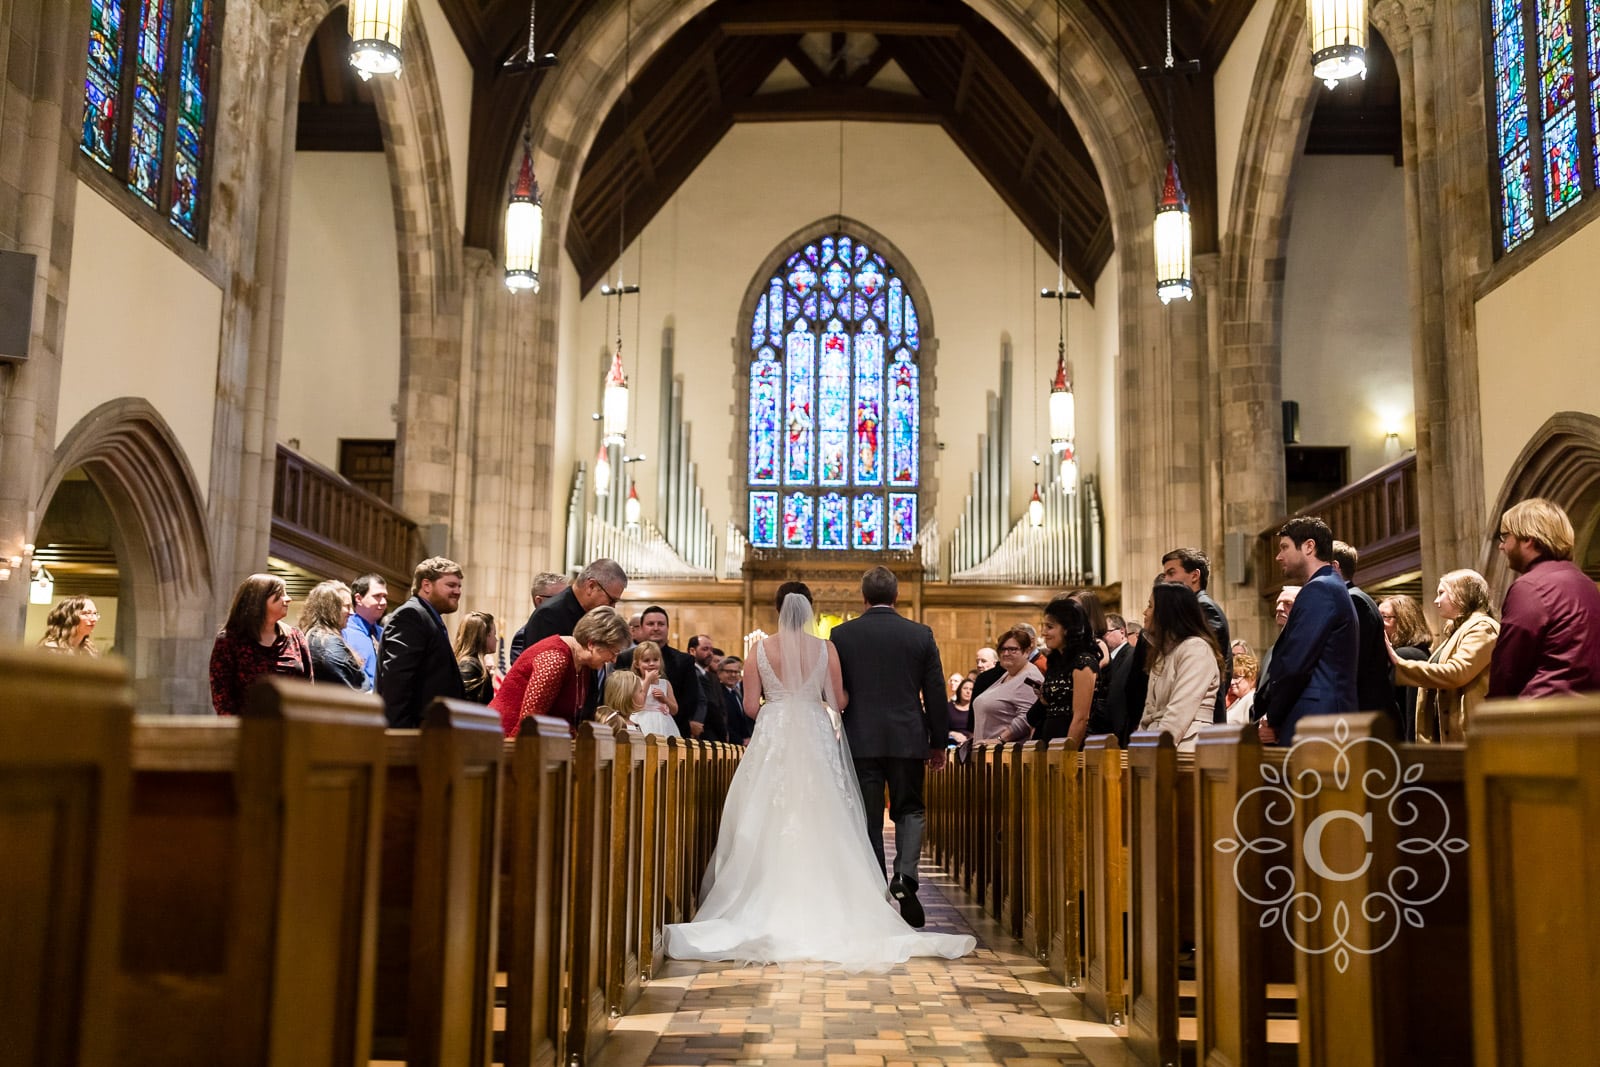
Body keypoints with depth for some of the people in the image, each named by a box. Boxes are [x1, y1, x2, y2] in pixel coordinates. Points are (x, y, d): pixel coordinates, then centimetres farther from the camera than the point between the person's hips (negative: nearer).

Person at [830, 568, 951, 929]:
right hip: (908, 738, 0)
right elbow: (936, 694, 3)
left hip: (860, 740, 0)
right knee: (909, 810, 12)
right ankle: (905, 876, -9)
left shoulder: (842, 635, 0)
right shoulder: (921, 634, 1)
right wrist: (938, 742, 12)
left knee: (868, 818, 6)